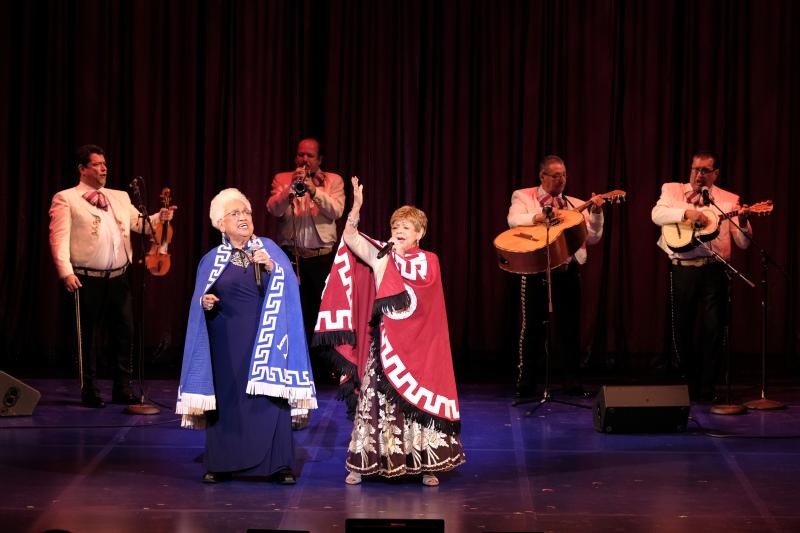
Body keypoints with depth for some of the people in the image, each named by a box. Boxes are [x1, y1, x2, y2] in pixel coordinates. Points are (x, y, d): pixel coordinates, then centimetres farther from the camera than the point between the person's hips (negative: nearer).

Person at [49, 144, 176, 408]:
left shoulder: (120, 197, 17)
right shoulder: (66, 199, 0)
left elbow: (139, 223, 15)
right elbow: (59, 238, -7)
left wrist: (160, 217, -6)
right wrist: (66, 271, -18)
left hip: (118, 278, 5)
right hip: (88, 280, -5)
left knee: (124, 334, 7)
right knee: (90, 337, 2)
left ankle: (123, 390, 18)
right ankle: (90, 392, 13)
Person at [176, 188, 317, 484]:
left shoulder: (268, 249, 4)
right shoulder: (212, 260, 7)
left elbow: (288, 285, -8)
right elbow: (200, 303, 11)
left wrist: (271, 266, -24)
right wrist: (205, 304, -11)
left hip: (263, 339, 0)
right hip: (227, 343, 1)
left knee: (269, 399, -5)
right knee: (226, 400, -1)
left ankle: (278, 465, 0)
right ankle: (220, 465, 7)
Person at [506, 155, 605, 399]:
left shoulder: (576, 205, 12)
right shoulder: (524, 197, 5)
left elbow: (592, 237, 2)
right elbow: (514, 220, -15)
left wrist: (596, 213, -14)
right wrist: (540, 217, -30)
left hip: (568, 271, 3)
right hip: (536, 270, -3)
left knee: (569, 326, 5)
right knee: (532, 326, 1)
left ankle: (572, 382, 13)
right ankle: (525, 384, 9)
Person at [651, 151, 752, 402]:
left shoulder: (729, 200, 10)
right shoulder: (672, 190, 10)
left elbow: (743, 243, 5)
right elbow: (657, 214, -10)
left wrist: (742, 222, -15)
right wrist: (686, 212, -22)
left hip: (714, 270, 0)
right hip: (683, 268, 0)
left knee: (713, 329, -2)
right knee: (681, 327, 5)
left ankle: (706, 388, 8)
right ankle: (685, 384, 21)